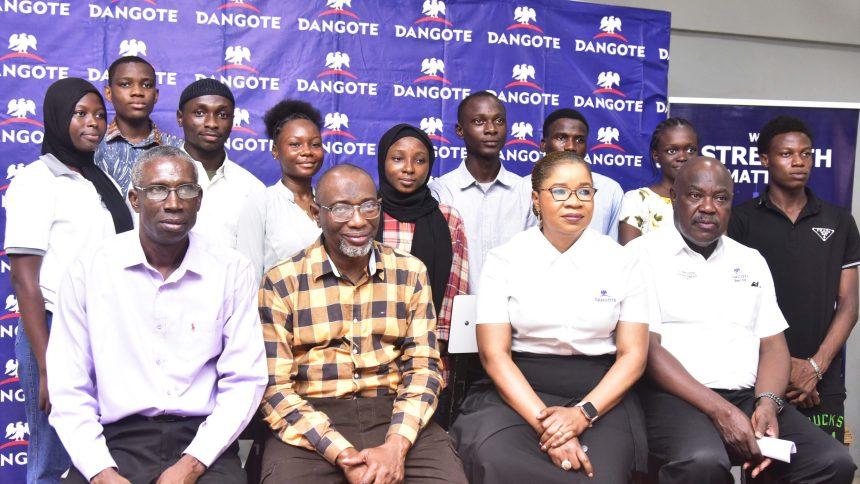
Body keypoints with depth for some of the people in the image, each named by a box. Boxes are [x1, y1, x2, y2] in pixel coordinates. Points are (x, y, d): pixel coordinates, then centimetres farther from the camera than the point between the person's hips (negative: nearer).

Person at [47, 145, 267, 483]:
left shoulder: (231, 270, 1)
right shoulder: (89, 271, 2)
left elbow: (245, 380, 0)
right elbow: (69, 389, 2)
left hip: (201, 441, 0)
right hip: (118, 440, 1)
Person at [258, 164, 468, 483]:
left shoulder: (410, 273, 6)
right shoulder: (281, 282, -2)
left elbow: (422, 365, 2)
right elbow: (274, 385, -6)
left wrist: (396, 446, -13)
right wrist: (341, 454, -16)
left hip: (395, 413, 2)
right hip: (311, 421, -1)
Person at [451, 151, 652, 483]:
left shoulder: (622, 262, 5)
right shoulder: (504, 260, 2)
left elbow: (633, 355, 2)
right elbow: (494, 354, -5)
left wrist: (583, 413, -14)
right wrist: (542, 420, -19)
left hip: (601, 397, 0)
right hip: (519, 392, 0)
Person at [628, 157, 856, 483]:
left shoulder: (751, 260, 18)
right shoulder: (644, 253, 0)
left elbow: (773, 344, 14)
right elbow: (646, 347, -9)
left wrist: (767, 402, -8)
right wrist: (719, 409, -17)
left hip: (749, 396, 6)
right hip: (675, 395, -5)